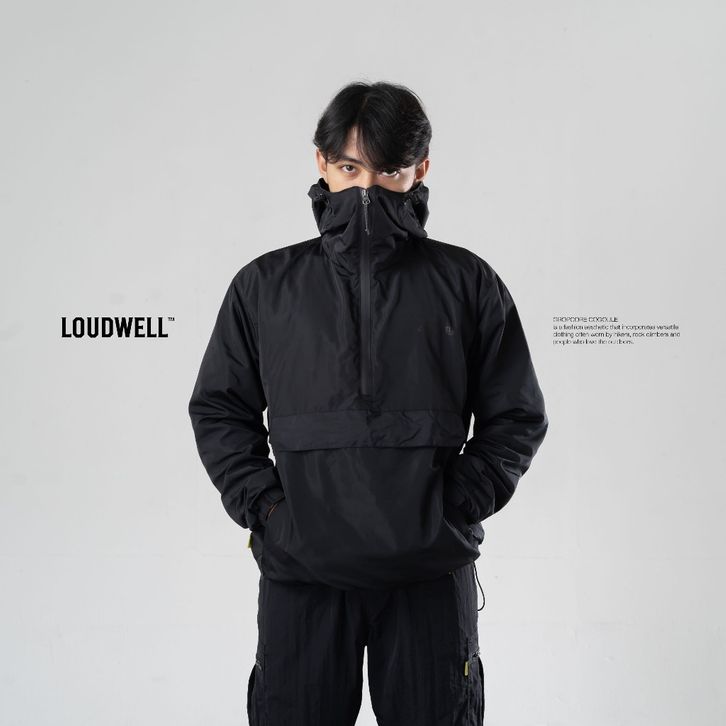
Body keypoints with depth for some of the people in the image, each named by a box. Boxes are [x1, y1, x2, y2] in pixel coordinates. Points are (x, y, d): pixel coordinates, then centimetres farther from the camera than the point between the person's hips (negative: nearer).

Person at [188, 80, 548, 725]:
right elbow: (218, 409, 10)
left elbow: (516, 417, 6)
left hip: (432, 574, 0)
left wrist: (456, 506, -5)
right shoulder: (265, 286, 6)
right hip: (299, 570, 1)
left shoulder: (468, 284, 3)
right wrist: (262, 505, -2)